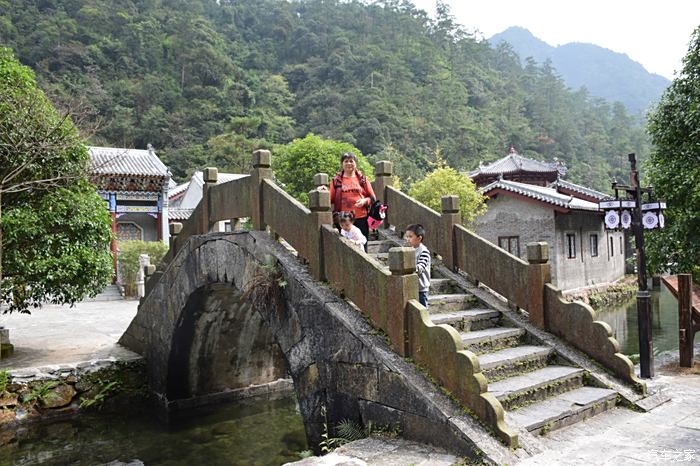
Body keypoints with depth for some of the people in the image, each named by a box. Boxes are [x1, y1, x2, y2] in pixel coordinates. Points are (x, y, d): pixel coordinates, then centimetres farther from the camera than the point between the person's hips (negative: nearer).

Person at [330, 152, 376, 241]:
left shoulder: (362, 179, 10)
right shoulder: (336, 180, 9)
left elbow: (372, 197, 11)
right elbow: (331, 199, 9)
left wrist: (365, 201, -8)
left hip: (361, 218, 1)